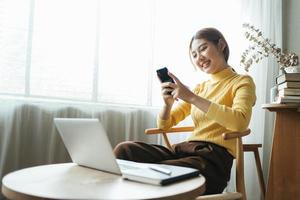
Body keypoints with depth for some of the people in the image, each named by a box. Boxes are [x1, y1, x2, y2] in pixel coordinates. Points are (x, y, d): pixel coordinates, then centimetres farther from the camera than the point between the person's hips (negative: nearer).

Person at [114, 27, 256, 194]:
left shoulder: (242, 82, 5)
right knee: (125, 149, -18)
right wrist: (168, 103, -2)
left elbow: (240, 122, -18)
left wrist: (192, 98, -19)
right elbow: (164, 125, 20)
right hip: (184, 150, 6)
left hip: (214, 157, -5)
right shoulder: (200, 87, 22)